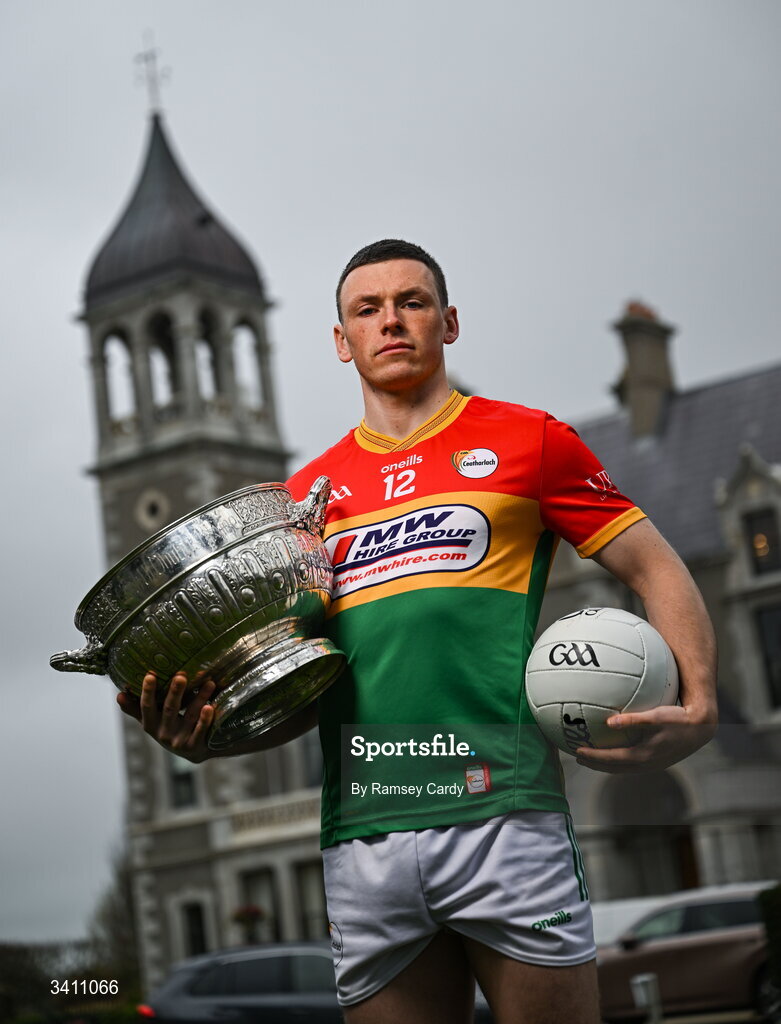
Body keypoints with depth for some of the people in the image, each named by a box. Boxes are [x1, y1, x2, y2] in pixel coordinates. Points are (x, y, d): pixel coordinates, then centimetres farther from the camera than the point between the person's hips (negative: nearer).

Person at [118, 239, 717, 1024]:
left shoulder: (526, 440, 9)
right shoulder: (306, 495, 18)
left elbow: (657, 572, 8)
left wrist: (696, 707, -8)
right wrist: (210, 735, -2)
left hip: (501, 810, -3)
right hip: (361, 834, 3)